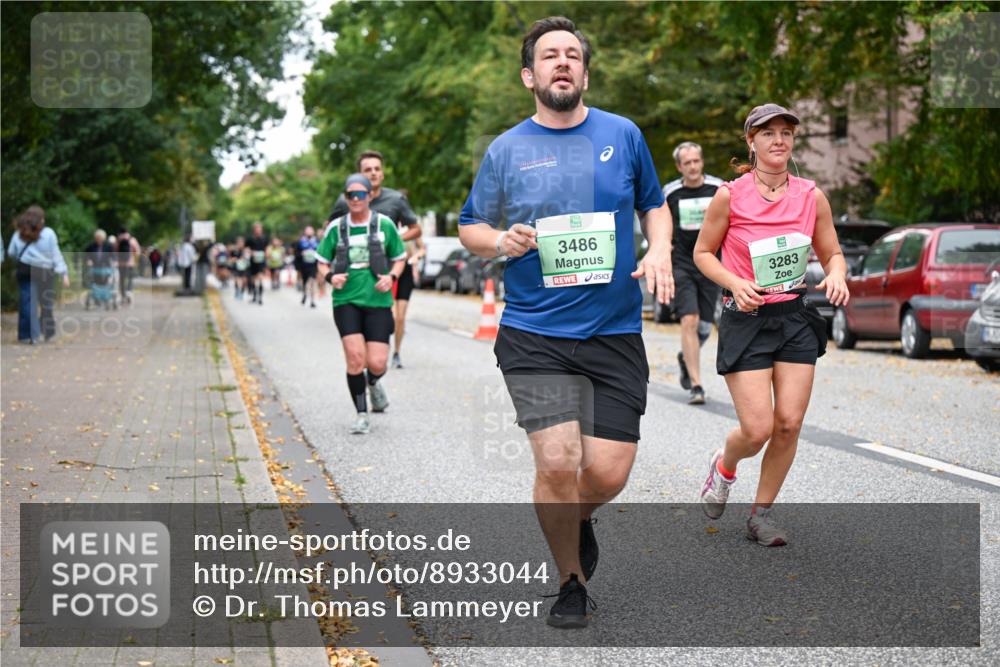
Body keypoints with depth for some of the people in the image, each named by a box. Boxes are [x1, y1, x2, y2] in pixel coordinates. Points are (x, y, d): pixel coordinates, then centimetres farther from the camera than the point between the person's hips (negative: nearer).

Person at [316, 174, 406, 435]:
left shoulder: (385, 224, 2)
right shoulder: (336, 227, 4)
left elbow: (400, 258, 12)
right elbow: (322, 262, 12)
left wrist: (391, 277, -7)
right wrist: (329, 276, -9)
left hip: (378, 301, 0)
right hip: (346, 301, 0)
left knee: (377, 363, -6)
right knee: (355, 357, -14)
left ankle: (373, 382, 33)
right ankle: (361, 414, 4)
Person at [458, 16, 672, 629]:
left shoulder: (623, 135, 6)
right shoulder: (506, 150, 4)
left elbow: (654, 204, 19)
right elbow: (470, 226, 13)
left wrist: (660, 250, -1)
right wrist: (501, 241, -9)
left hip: (615, 334, 1)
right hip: (535, 334, -1)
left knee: (608, 473, -5)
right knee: (557, 463, -13)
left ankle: (579, 519, 34)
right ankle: (572, 582, 13)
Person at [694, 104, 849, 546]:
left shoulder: (811, 196, 1)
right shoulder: (731, 196, -8)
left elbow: (832, 254, 11)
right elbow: (702, 253, 1)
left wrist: (836, 277, -12)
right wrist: (735, 283, -16)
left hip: (796, 318, 3)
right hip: (746, 319, -3)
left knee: (789, 424, -2)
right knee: (757, 429, -10)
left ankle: (762, 513, 17)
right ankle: (724, 467, 25)